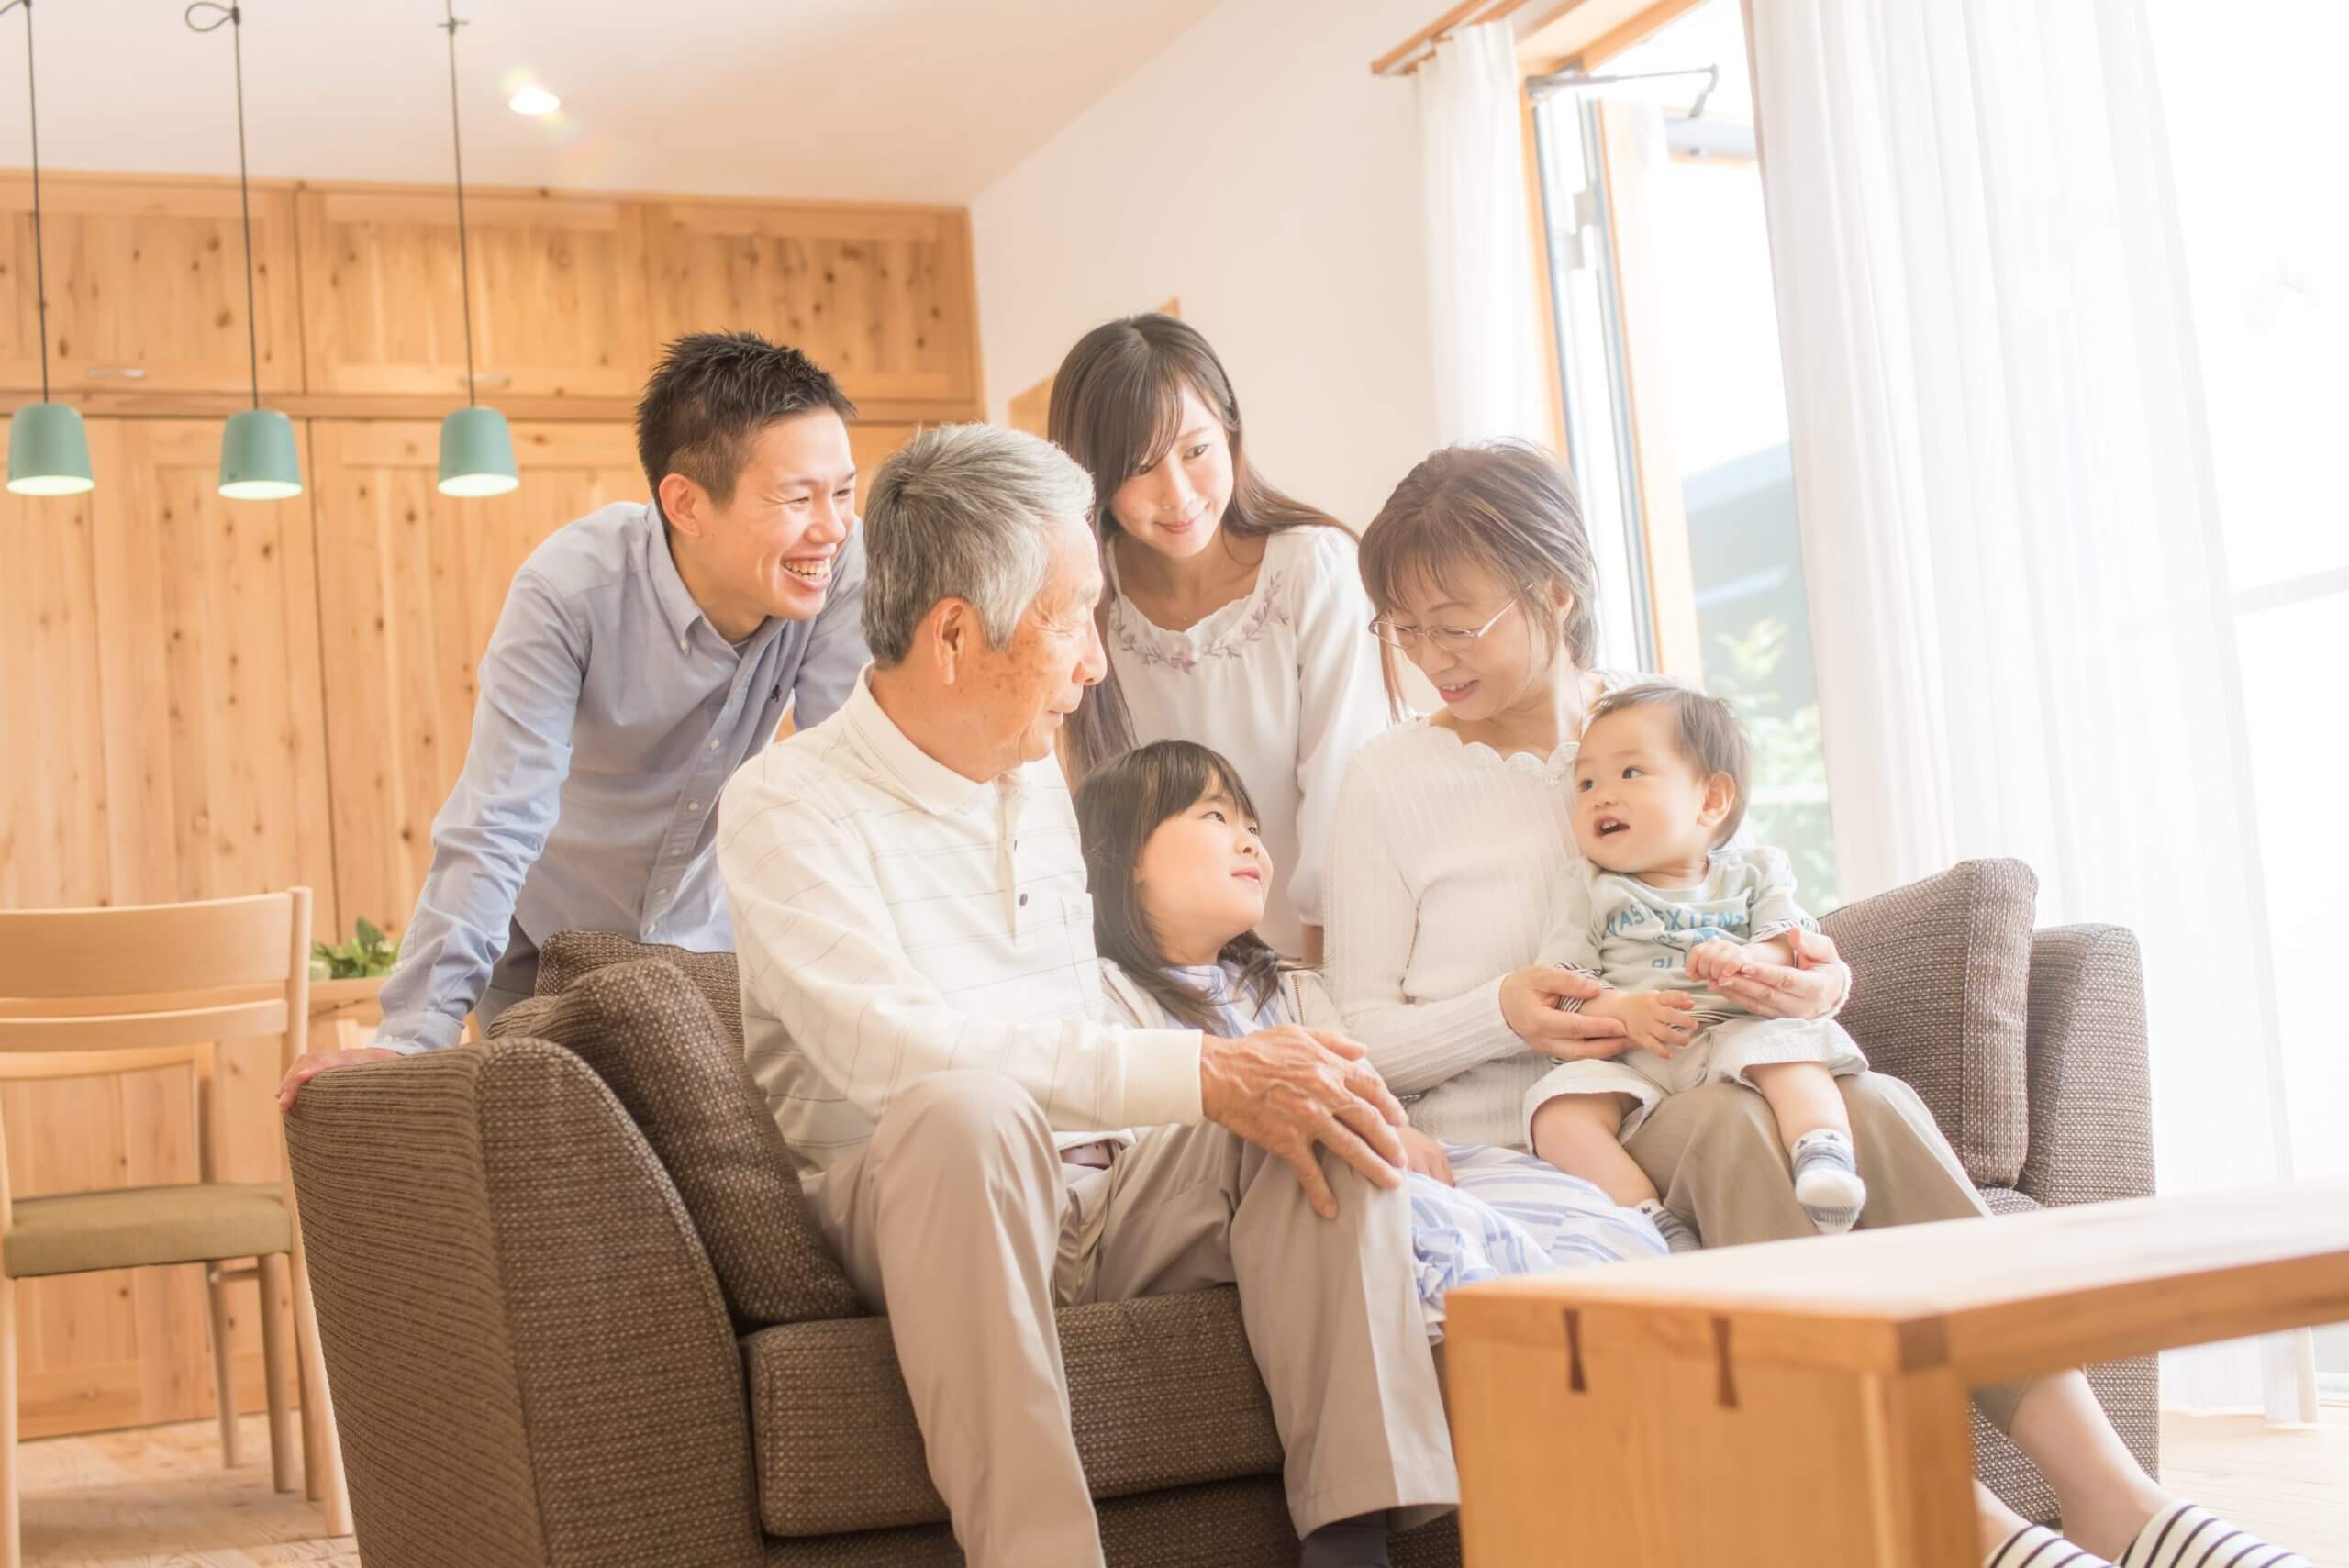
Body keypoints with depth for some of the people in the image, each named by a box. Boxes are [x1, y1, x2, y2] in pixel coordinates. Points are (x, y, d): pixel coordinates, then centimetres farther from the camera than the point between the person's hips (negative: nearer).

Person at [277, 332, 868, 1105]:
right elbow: (496, 829, -31)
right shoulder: (569, 591, -29)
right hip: (542, 934, -2)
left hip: (702, 931, 2)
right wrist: (414, 1036, -34)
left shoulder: (840, 572, -22)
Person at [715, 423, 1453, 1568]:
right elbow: (889, 1046, -26)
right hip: (915, 1214, -6)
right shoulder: (789, 806, -9)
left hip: (1096, 1198, 7)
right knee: (971, 1111, -37)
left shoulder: (1037, 786, 17)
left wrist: (1255, 1087, 2)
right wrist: (1205, 1075, -28)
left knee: (1313, 1097, -16)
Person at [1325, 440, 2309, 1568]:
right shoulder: (1392, 778, 2)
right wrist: (1500, 1014, -20)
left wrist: (1815, 983, -9)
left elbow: (1774, 932, 16)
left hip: (1667, 1094, 3)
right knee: (1721, 1121, -35)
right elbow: (1361, 1035, 0)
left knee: (1875, 1105, -28)